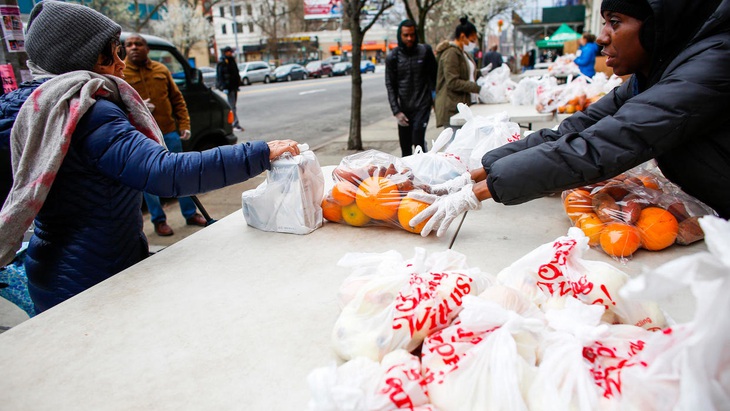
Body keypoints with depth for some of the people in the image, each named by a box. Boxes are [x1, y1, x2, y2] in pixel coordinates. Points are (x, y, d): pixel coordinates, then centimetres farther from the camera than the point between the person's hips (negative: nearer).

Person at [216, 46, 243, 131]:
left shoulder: (232, 60, 17)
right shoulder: (222, 62, -9)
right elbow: (220, 76, -13)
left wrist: (237, 84, 21)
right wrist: (224, 87, -20)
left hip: (234, 86, 8)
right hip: (228, 86, -8)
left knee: (232, 106, 12)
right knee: (232, 106, -10)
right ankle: (235, 124, -11)